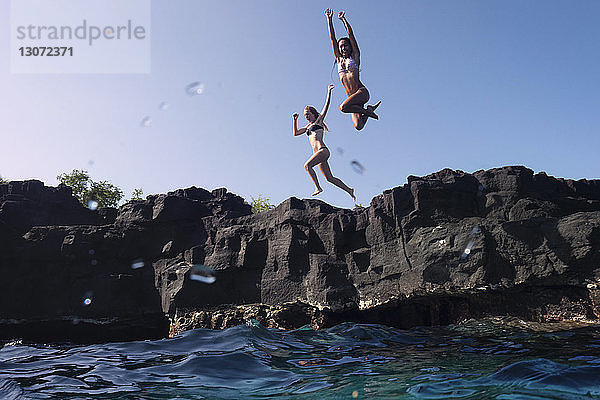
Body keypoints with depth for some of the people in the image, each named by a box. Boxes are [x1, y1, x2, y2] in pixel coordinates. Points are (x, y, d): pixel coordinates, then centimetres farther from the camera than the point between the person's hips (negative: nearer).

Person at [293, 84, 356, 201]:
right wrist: (295, 120, 17)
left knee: (307, 165, -25)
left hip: (323, 150, -8)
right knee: (330, 178, 3)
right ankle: (349, 190, 12)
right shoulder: (308, 126, 26)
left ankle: (318, 187, -31)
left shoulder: (319, 121, 7)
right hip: (317, 153, 8)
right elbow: (295, 133, 26)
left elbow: (326, 106, -2)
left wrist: (329, 92, -9)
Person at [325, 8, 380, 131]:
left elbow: (351, 35, 3)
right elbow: (332, 39, 15)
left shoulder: (355, 56, 9)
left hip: (361, 91, -4)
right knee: (358, 126, -13)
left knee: (343, 107, -31)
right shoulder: (339, 59, 19)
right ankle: (369, 110, 16)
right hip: (352, 97, 5)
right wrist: (329, 19, 12)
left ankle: (366, 110, -6)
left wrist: (343, 19, 4)